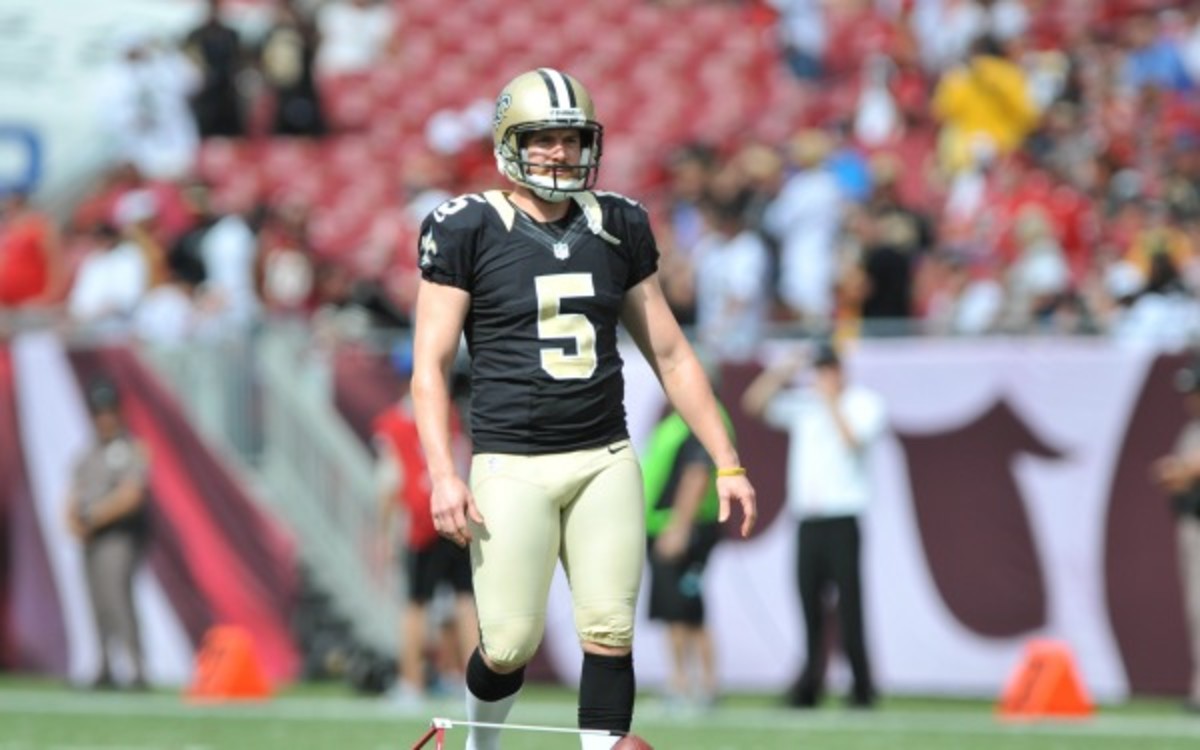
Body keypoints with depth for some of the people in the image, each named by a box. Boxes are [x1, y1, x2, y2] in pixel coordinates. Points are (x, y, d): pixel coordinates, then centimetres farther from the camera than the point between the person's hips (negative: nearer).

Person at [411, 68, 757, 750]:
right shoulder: (469, 231, -2)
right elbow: (431, 364, -4)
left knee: (610, 636, -6)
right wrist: (443, 474, -15)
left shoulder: (618, 228, 10)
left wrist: (728, 462, 11)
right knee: (512, 645, -4)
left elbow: (671, 355, 15)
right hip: (512, 467, -4)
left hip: (607, 462, 4)